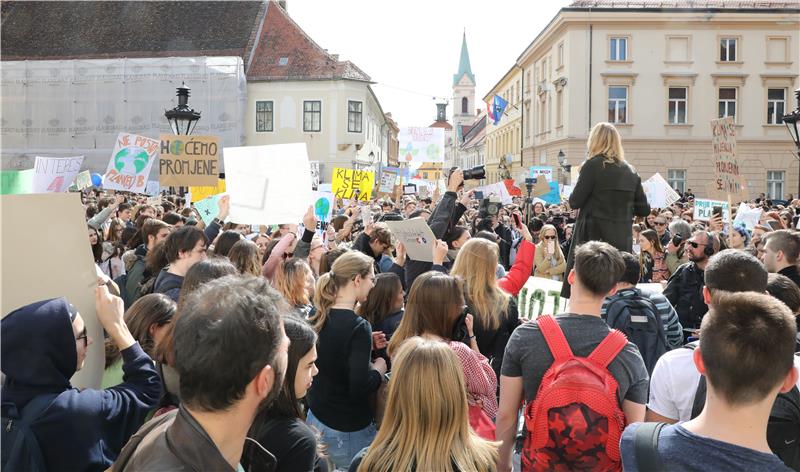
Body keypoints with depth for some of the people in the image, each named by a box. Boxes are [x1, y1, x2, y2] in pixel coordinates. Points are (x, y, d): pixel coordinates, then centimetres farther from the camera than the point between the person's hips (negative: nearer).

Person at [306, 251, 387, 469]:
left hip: (316, 419, 7)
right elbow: (360, 388, -26)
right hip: (348, 431, -7)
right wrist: (379, 369, -8)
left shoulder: (318, 318, -1)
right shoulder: (357, 326, -23)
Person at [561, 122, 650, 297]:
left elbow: (574, 202, -9)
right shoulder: (630, 172, 9)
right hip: (622, 240, 6)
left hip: (594, 237, -6)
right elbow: (644, 210, 10)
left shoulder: (593, 165, -7)